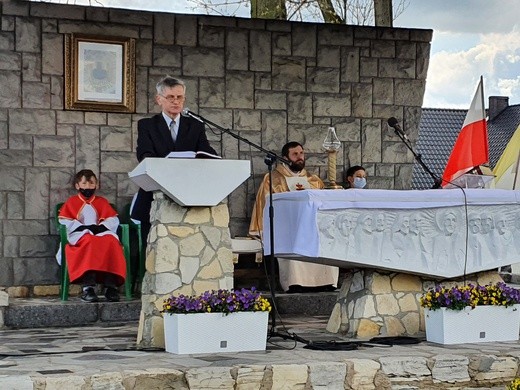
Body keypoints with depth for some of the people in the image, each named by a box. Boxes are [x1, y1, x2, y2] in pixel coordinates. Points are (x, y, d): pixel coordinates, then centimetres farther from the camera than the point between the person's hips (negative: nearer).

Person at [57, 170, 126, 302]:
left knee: (111, 241, -34)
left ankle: (111, 285, -41)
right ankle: (88, 287, -47)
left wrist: (100, 227, -9)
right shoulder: (71, 202, 19)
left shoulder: (102, 202, 24)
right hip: (80, 237, -2)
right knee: (90, 242, -39)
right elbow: (64, 222, 5)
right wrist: (83, 227, -8)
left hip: (102, 234, 2)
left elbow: (113, 220, 11)